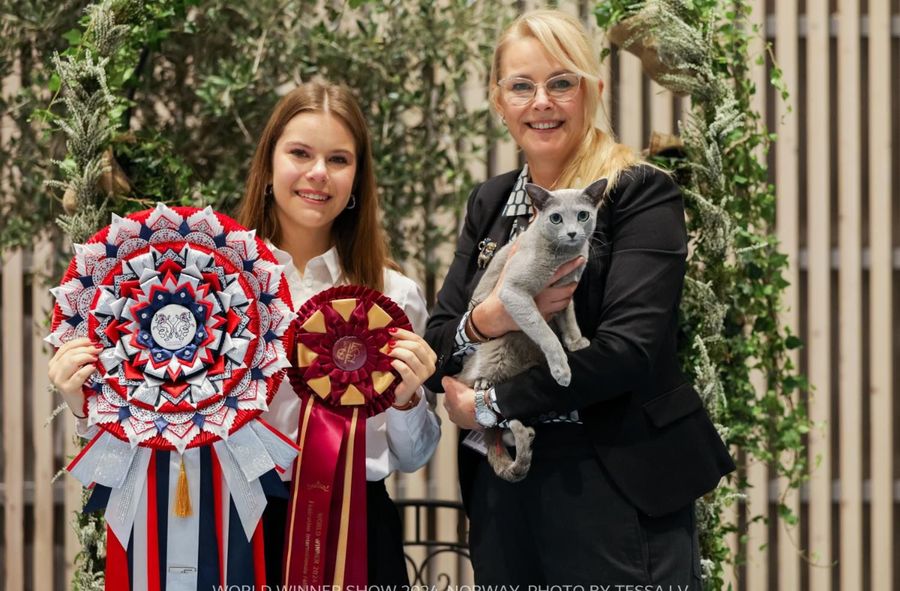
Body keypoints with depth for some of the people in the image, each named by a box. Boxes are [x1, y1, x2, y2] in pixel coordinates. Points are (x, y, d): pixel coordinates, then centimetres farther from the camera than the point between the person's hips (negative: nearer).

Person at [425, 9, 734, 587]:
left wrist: (487, 406, -12)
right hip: (502, 488, 5)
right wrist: (487, 320, -15)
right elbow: (435, 350, 7)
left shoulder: (642, 194, -6)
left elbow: (629, 349, -17)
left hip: (616, 492, -5)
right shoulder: (490, 203, 12)